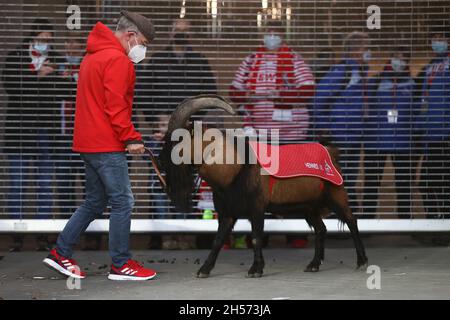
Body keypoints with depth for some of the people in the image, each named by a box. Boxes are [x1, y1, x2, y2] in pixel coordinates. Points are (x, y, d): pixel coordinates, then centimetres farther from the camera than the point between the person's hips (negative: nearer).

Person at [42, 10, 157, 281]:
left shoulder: (93, 56, 18)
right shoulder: (118, 60, -13)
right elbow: (115, 105, -19)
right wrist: (131, 138, -13)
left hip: (89, 142, 10)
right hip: (107, 145, -10)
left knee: (95, 203, 15)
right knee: (123, 202, -3)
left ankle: (61, 253, 16)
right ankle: (121, 264, 1)